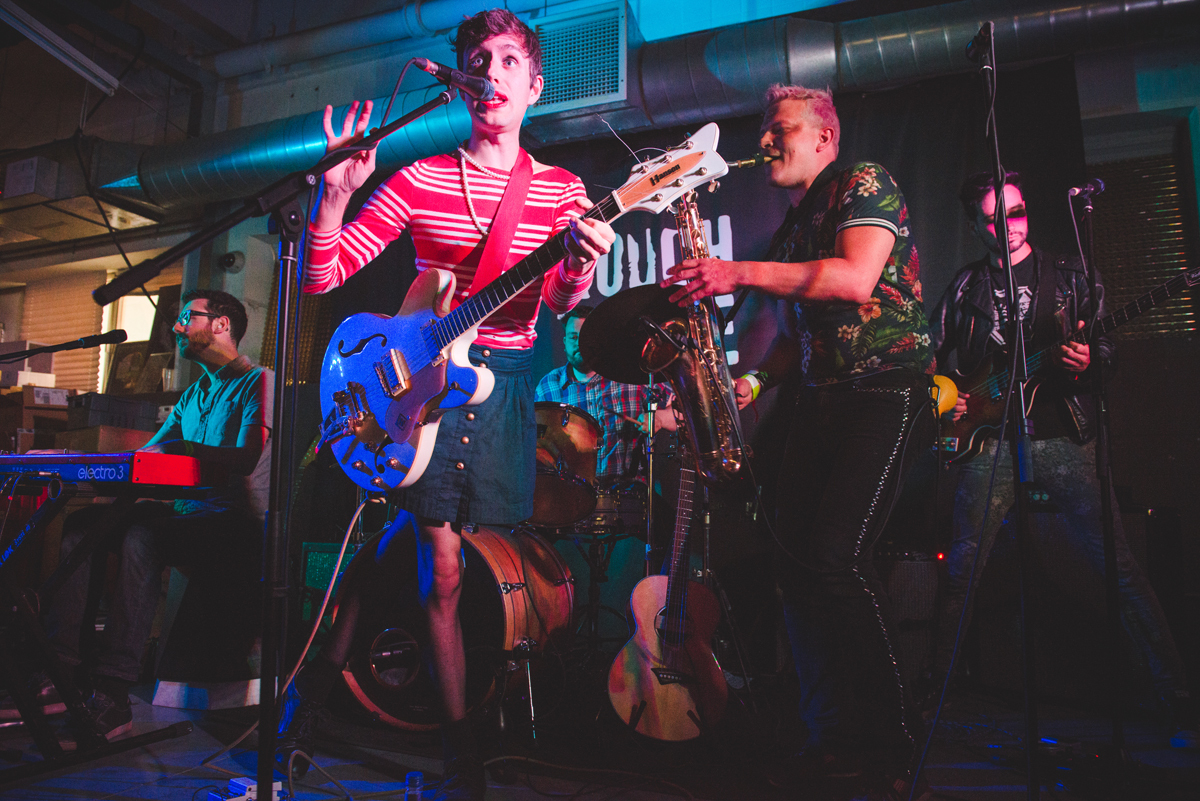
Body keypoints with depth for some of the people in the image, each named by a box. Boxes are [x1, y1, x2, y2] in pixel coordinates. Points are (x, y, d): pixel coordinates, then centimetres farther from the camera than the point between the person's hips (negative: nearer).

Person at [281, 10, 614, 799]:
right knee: (444, 571, -2)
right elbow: (321, 277, 1)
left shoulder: (563, 189, 8)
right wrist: (337, 194, -14)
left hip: (506, 382, 2)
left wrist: (579, 271, -25)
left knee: (443, 569, 7)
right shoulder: (417, 179, 4)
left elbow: (556, 303, -4)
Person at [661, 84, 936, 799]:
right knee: (799, 563, -1)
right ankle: (834, 736, 12)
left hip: (888, 392, -8)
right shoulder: (791, 229, 23)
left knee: (835, 560, -20)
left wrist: (741, 274, -22)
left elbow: (856, 280, -19)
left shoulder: (865, 182, 0)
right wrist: (754, 381, 8)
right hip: (822, 399, 8)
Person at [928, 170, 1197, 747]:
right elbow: (933, 356, 16)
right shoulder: (965, 286, 13)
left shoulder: (1068, 274, 13)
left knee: (1118, 564, -6)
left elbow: (1107, 346, 10)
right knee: (960, 572, -2)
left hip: (1063, 435, 0)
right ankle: (936, 692, 11)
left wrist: (1088, 361, -12)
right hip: (990, 442, 0)